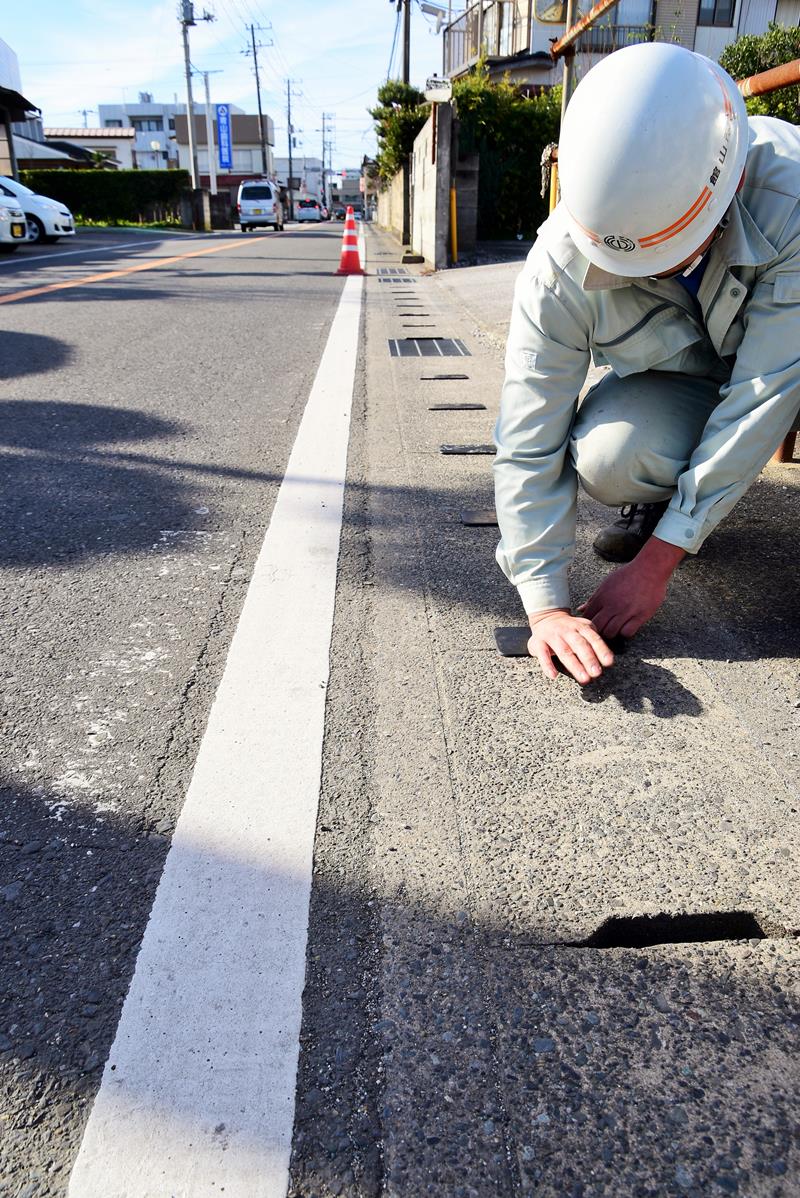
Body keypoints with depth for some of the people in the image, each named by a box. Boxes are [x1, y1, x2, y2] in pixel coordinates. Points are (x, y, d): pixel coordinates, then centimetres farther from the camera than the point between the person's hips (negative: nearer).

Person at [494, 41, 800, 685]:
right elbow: (528, 446, -26)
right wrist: (546, 605, -30)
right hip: (677, 380, 1)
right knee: (605, 457, -32)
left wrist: (656, 561, -34)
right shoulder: (561, 265, -28)